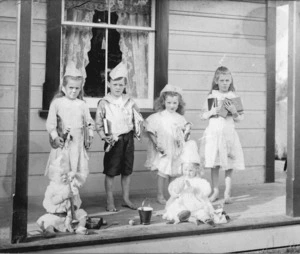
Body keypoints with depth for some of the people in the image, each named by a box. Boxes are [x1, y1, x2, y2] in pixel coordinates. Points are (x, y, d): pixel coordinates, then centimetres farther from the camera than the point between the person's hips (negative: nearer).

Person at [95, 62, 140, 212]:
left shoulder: (129, 102, 5)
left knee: (127, 171, 12)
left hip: (128, 139, 4)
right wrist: (104, 137, -18)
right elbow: (98, 124, -6)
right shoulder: (104, 103, -6)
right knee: (110, 172, 2)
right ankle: (110, 201, 13)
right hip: (113, 140, -4)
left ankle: (126, 199, 24)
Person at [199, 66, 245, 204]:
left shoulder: (234, 97, 4)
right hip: (213, 133, 0)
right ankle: (215, 191, 16)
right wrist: (212, 112, -10)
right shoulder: (211, 96, 5)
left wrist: (234, 111, -13)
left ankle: (227, 193, 8)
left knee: (228, 165, -1)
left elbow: (239, 118, 6)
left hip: (229, 132, 0)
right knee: (214, 164, 4)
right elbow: (202, 115, 7)